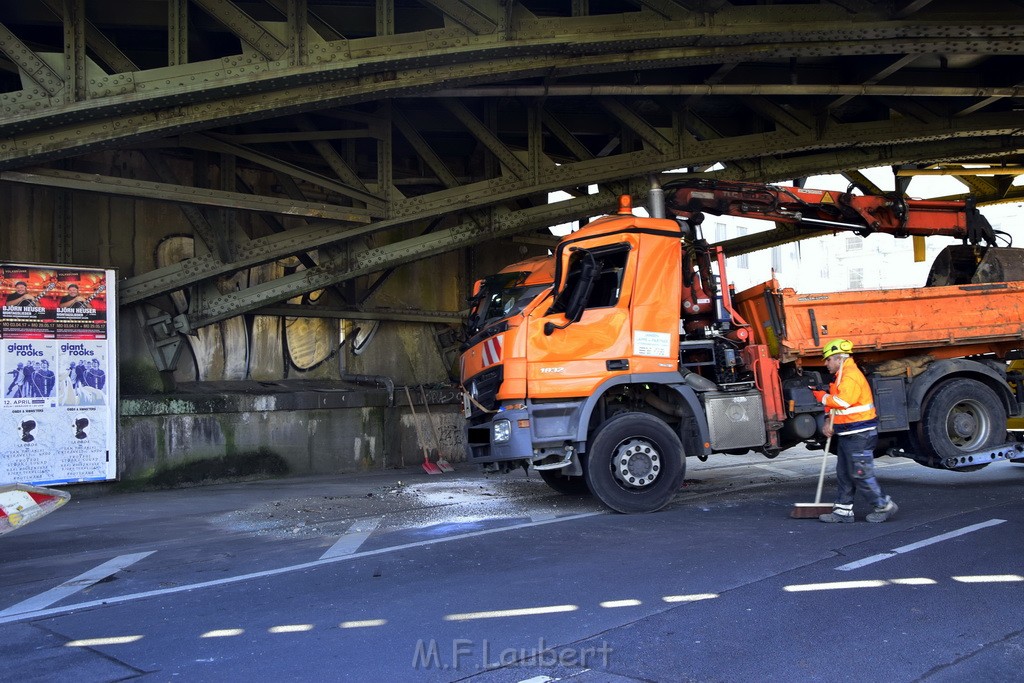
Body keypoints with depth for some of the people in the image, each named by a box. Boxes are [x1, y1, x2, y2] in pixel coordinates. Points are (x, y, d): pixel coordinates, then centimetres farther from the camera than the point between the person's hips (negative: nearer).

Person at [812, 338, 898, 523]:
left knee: (861, 474, -5)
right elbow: (836, 404, 23)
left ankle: (884, 506, 6)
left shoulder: (851, 375, -18)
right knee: (844, 473, 12)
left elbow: (843, 401, -31)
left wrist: (822, 396, -16)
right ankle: (843, 510, 17)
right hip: (847, 435, 11)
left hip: (859, 435, -11)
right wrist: (830, 421, 8)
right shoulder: (842, 375, 17)